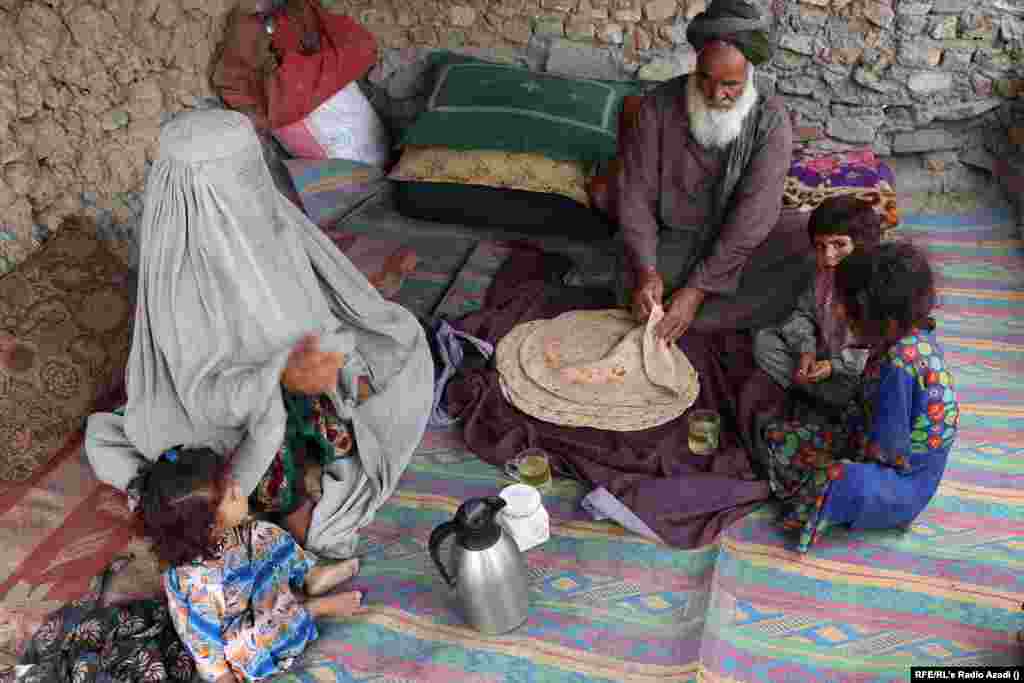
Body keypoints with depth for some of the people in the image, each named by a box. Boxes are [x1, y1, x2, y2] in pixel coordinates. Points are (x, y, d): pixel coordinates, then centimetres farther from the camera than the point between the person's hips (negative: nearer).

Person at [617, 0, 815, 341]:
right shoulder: (661, 103, -10)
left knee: (808, 237, -26)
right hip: (671, 240, -1)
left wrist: (698, 290, -28)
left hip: (737, 243, 1)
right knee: (637, 298, -31)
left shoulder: (771, 120, -13)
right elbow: (637, 192, -11)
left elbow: (753, 212, -21)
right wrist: (646, 270, -25)